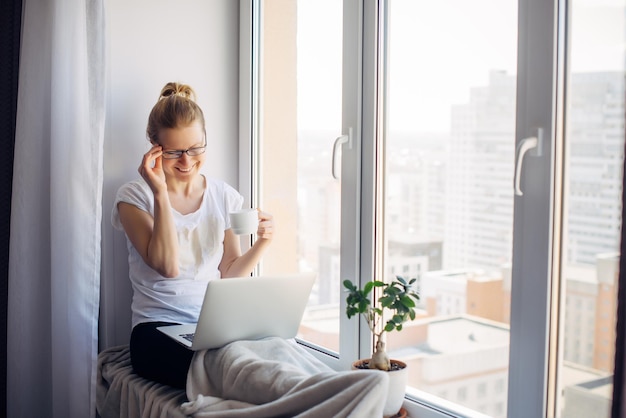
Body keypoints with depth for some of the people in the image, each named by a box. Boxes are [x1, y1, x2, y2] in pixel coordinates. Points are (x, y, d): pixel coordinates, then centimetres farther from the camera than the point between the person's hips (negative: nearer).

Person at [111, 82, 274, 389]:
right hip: (158, 329, -3)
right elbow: (167, 266, -11)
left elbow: (228, 275, 13)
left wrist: (261, 242, -5)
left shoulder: (225, 197, 13)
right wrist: (161, 193, -13)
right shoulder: (134, 196, 3)